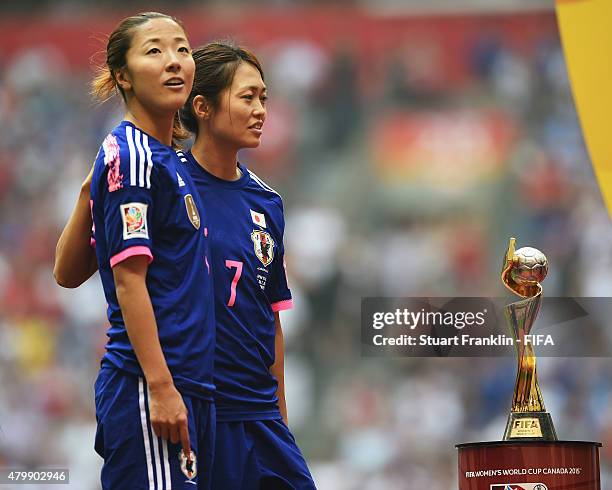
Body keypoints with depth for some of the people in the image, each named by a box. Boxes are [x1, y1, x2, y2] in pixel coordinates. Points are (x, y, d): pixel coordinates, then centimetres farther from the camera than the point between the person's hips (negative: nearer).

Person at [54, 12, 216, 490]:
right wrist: (161, 386, -20)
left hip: (189, 387, 9)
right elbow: (128, 278, -16)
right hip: (147, 389, -9)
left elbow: (67, 273, 18)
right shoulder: (132, 156, -9)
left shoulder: (164, 159, 17)